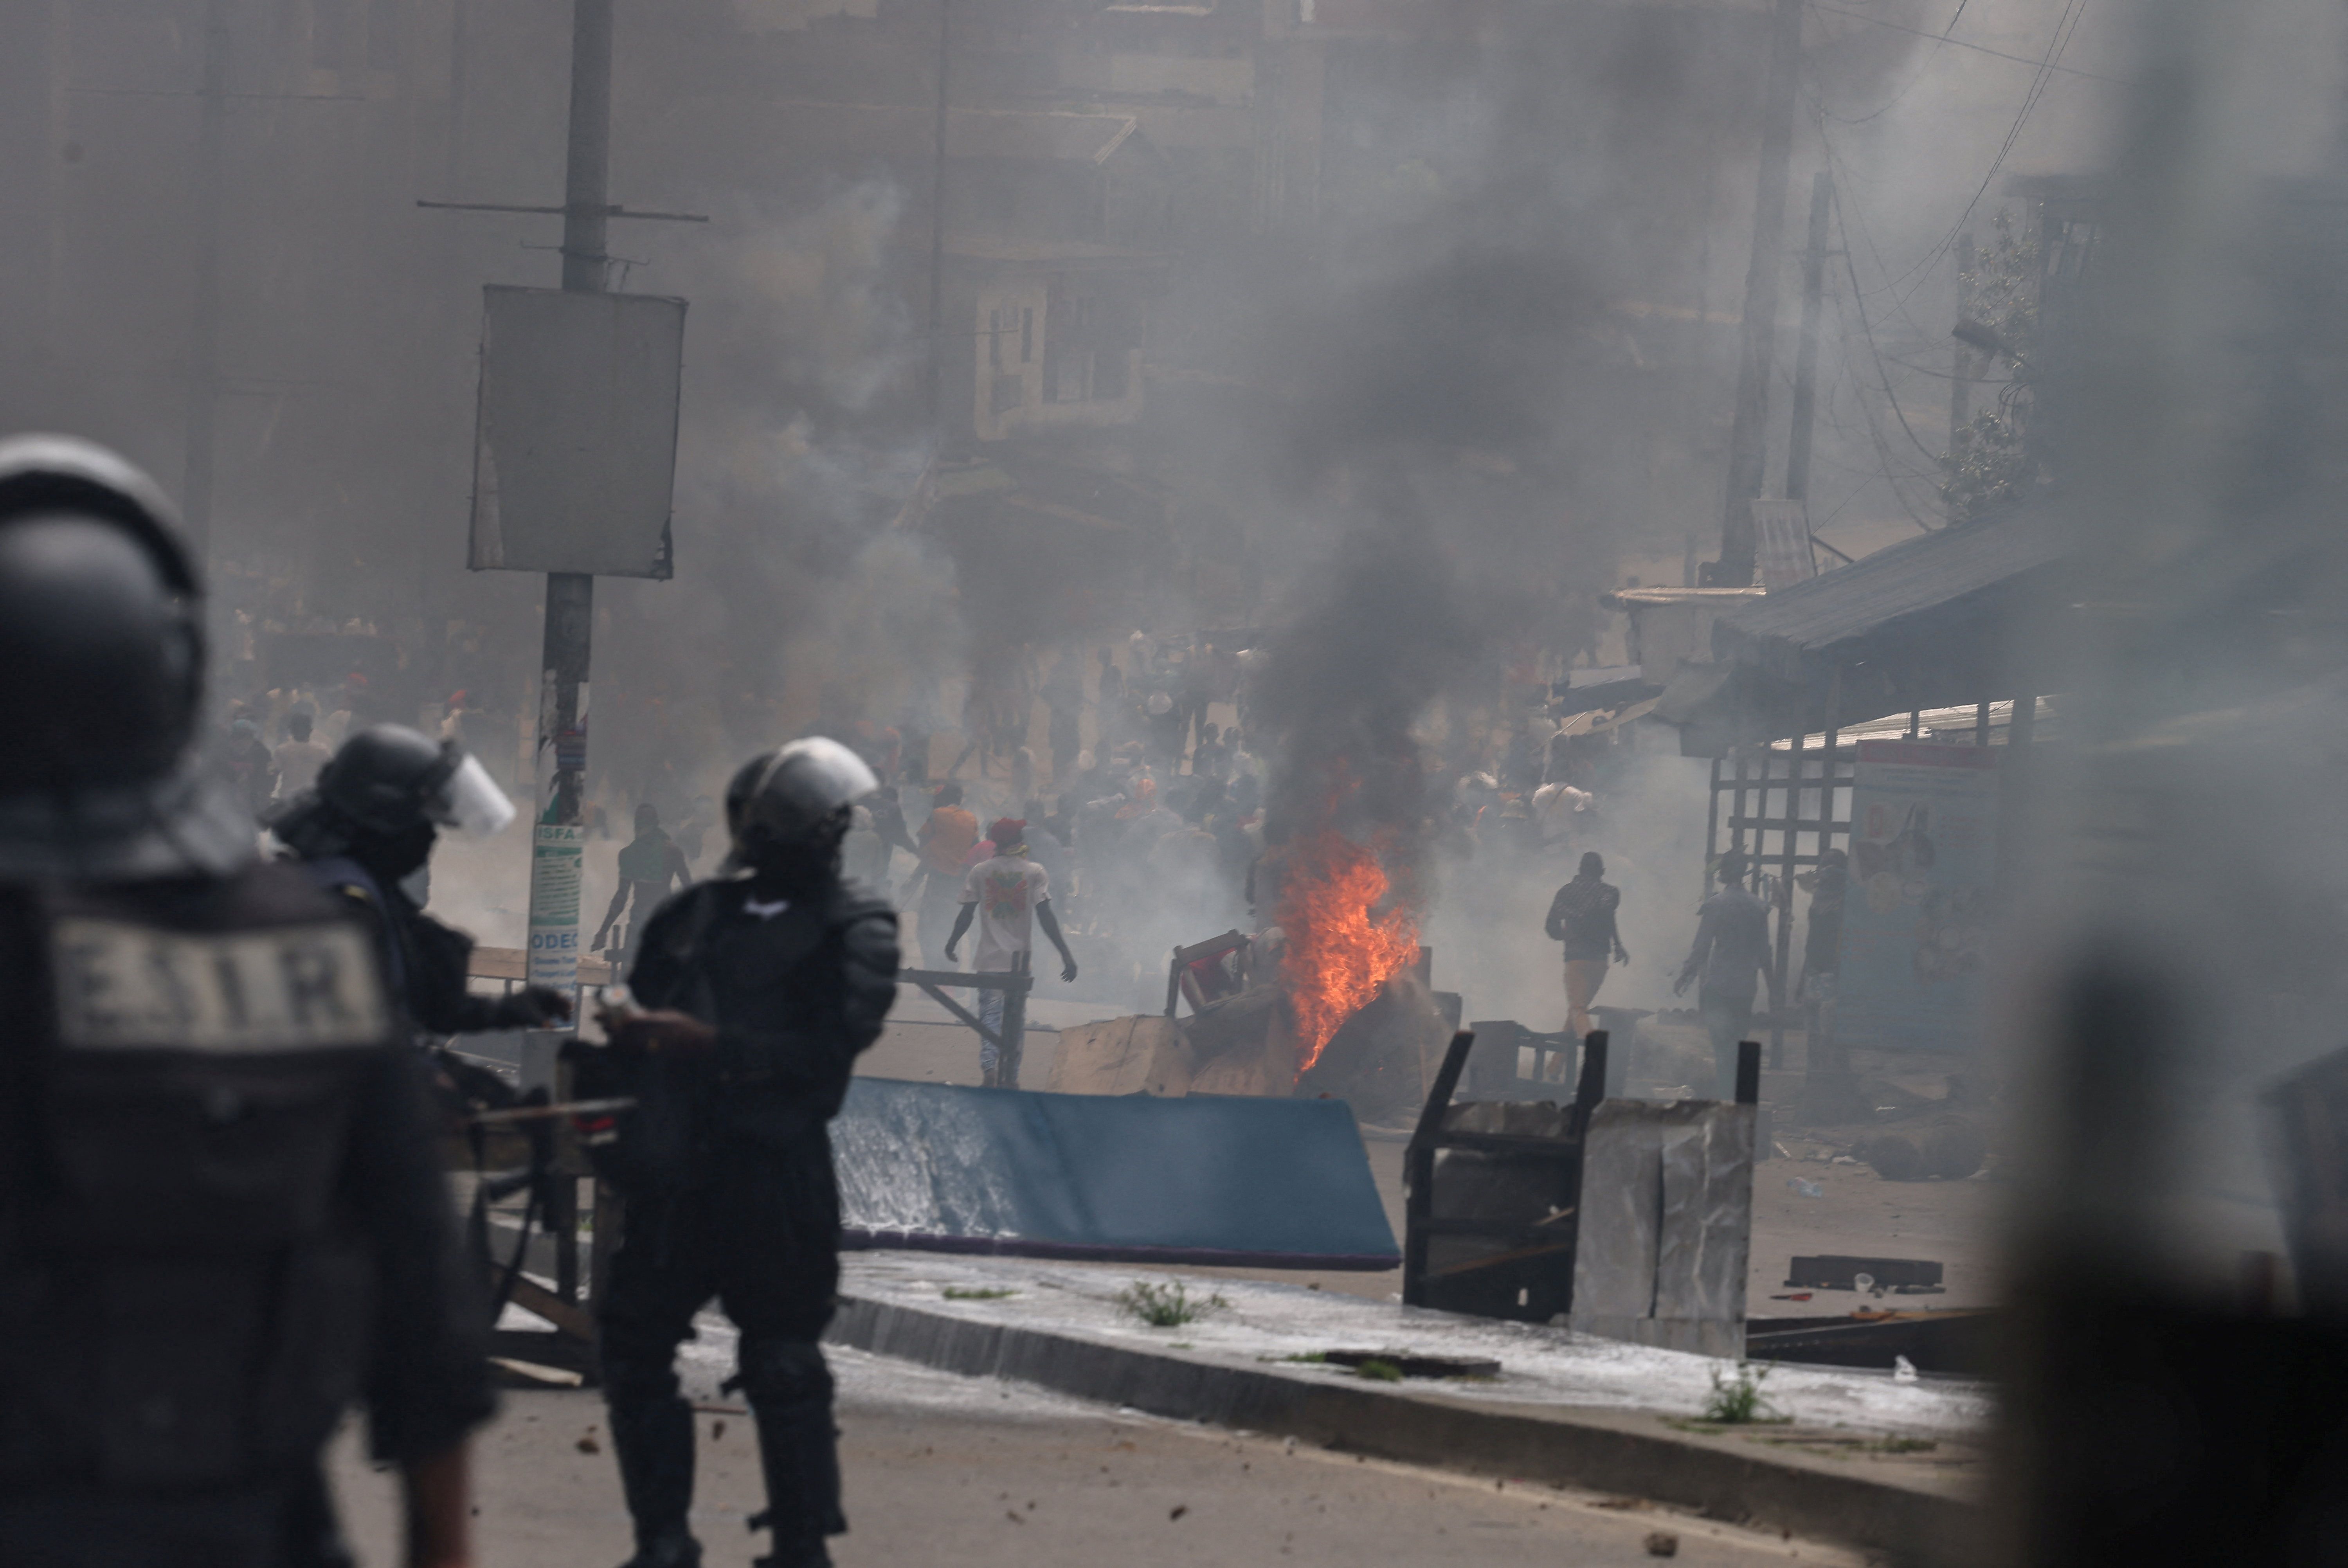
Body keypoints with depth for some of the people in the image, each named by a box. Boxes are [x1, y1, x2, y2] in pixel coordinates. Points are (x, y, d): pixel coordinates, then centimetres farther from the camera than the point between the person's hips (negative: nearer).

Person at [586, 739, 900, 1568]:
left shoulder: (854, 927, -2)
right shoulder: (694, 916, 15)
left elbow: (833, 1044, -15)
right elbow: (645, 1022, 21)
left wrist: (713, 1045, -20)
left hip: (775, 1176, -6)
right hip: (675, 1173, 6)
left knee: (783, 1365, -4)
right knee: (635, 1344, 6)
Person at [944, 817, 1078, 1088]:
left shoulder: (980, 871, 0)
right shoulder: (1035, 873, -4)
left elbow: (966, 914, 2)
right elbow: (1046, 917, -9)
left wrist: (952, 943, 18)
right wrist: (1066, 954, -7)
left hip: (989, 957, 0)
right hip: (1020, 958, 0)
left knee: (990, 1014, 1)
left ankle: (989, 1066, -20)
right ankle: (1010, 1075, 11)